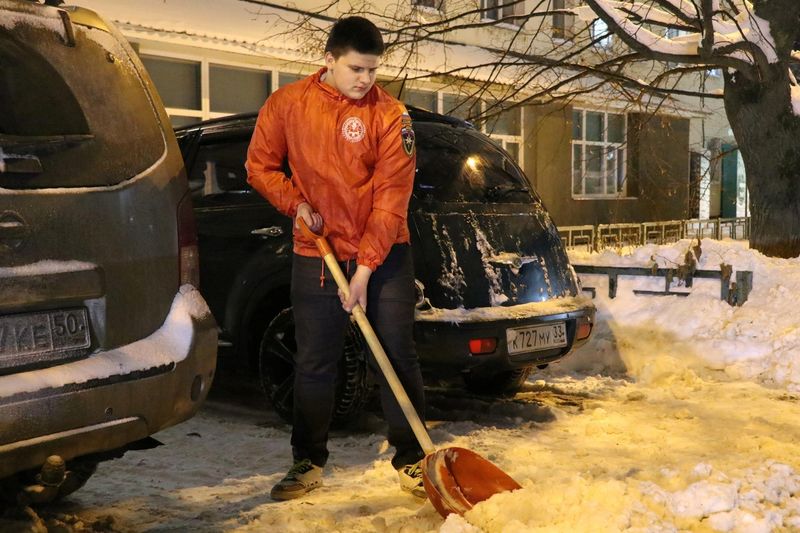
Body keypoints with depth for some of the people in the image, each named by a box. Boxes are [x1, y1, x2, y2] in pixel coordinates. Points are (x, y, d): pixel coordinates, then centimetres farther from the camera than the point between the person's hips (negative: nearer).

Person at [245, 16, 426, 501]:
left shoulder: (389, 114, -9)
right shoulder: (287, 104, 0)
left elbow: (392, 197, -12)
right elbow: (260, 166, 9)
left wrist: (365, 269, -17)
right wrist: (296, 203, -9)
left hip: (384, 255, -1)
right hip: (316, 255, 2)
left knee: (398, 359, 3)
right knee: (314, 364, 8)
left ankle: (411, 460, 16)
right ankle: (309, 462, 22)